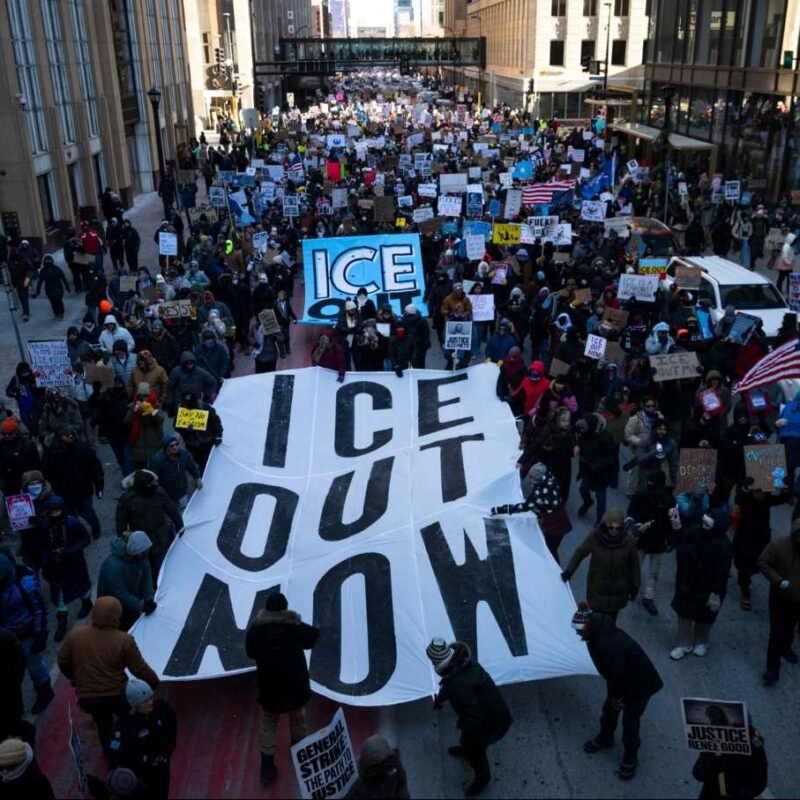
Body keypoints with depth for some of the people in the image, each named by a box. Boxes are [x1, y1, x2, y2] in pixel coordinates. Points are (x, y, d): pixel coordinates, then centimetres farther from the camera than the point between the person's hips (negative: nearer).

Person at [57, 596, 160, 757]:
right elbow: (140, 669, -10)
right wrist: (155, 682, 9)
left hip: (86, 697, 3)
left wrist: (74, 678, 23)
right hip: (115, 696, -3)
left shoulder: (75, 635, -10)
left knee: (102, 723, 33)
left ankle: (110, 754, 50)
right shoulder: (124, 640, -18)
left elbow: (62, 662, 3)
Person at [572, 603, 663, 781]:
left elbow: (618, 675, -31)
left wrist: (617, 697, -14)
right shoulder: (601, 634, -9)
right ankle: (605, 739, 45)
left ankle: (630, 758, 27)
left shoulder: (607, 646, -39)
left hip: (640, 684, -9)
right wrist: (613, 695, 7)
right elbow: (610, 671, 5)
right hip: (622, 680, 9)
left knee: (630, 721, 5)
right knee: (609, 708, 20)